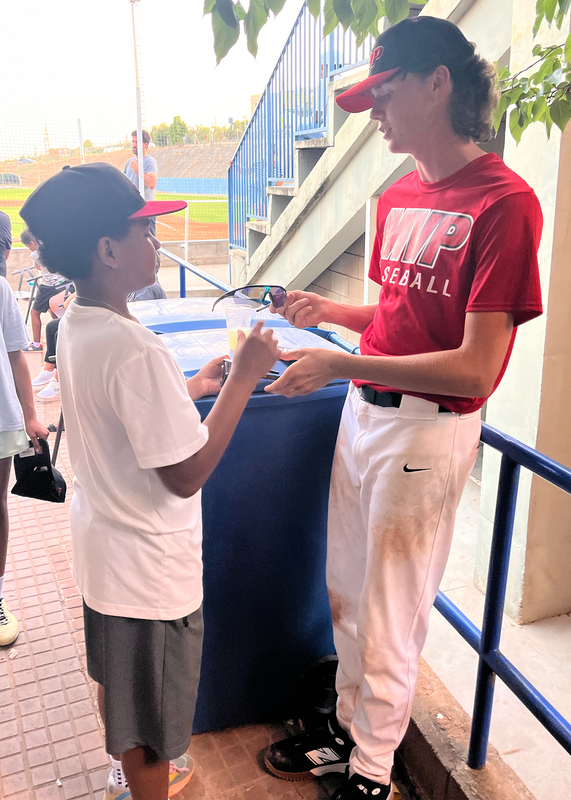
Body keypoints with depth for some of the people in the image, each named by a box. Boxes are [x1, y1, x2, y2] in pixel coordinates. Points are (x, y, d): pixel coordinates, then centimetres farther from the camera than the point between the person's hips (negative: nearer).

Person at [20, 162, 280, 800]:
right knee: (150, 721, 15)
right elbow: (186, 474, -27)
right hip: (149, 568, -10)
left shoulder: (74, 327, -1)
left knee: (115, 678, 32)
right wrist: (243, 377, -22)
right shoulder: (135, 349, -31)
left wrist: (191, 387, 8)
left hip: (99, 544, 10)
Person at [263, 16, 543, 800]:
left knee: (388, 617, 8)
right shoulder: (398, 197, 10)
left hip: (428, 431, -7)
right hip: (363, 412, 8)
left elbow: (474, 365, -20)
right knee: (346, 594, 18)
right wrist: (328, 311, 3)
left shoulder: (504, 200, -15)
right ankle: (348, 728, 41)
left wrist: (340, 365, -23)